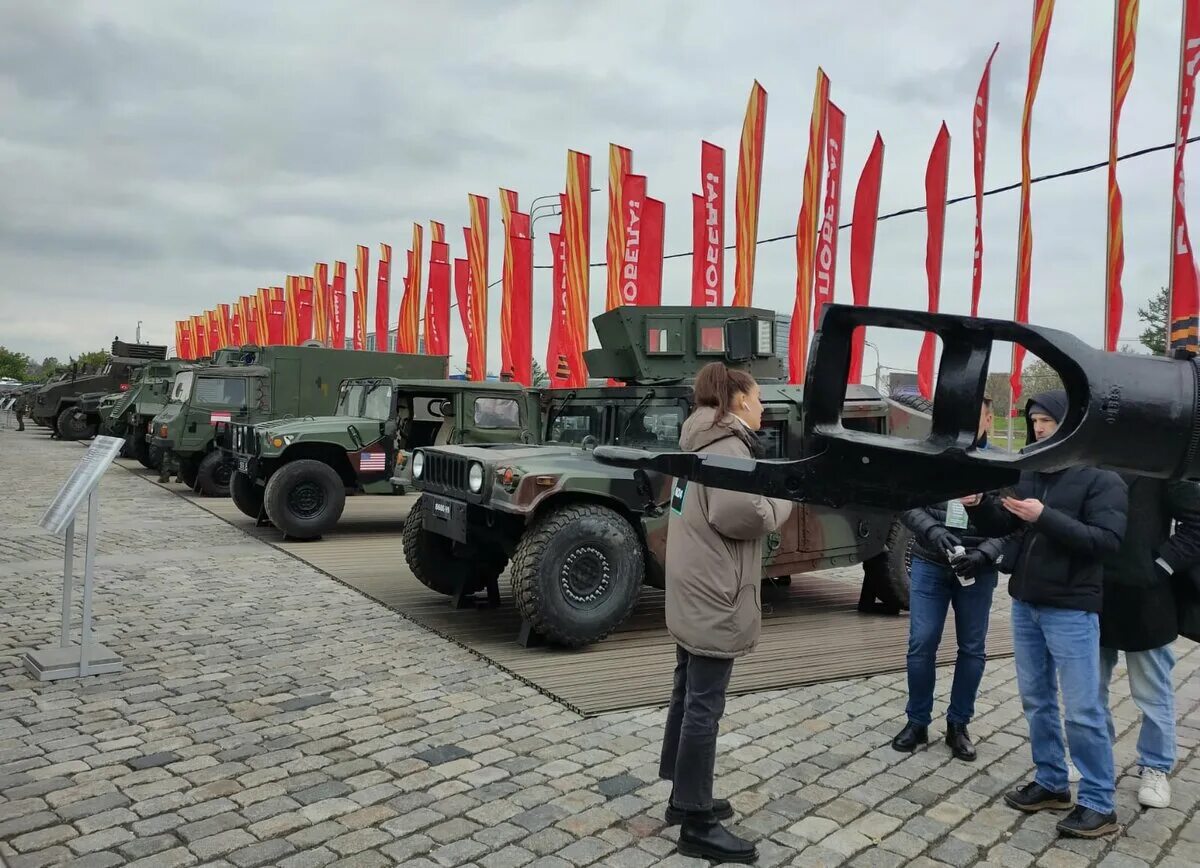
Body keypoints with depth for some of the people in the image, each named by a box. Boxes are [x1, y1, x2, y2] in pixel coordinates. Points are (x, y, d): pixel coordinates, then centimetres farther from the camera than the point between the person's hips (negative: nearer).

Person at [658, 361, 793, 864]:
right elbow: (740, 515, -28)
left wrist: (767, 494, 5)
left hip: (692, 595, 10)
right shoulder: (725, 446, -16)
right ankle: (697, 826, 6)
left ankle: (684, 798, 29)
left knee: (688, 696, 17)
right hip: (714, 599, -10)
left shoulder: (704, 444, 15)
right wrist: (783, 498, -10)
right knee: (704, 707, -3)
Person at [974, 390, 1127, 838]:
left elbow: (1107, 540, -20)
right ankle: (1051, 784, 28)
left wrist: (1046, 517, -27)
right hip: (1025, 603, 6)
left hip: (1071, 609, -6)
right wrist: (982, 503, -7)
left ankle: (1099, 804, 13)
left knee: (1083, 710, 1)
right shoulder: (1028, 472, 5)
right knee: (1036, 701, 14)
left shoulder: (1101, 478, -9)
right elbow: (1009, 524, 12)